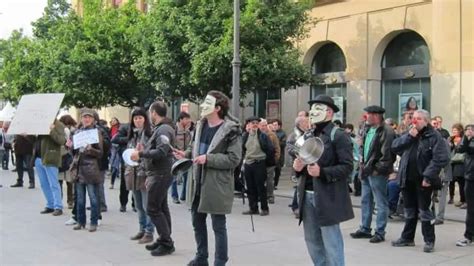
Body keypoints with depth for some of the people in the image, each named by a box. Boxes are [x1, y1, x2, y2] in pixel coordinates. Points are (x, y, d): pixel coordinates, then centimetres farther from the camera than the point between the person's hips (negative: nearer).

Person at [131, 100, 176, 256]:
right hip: (159, 173, 10)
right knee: (161, 208, 13)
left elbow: (161, 152, -25)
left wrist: (141, 153, -18)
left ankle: (166, 243, -4)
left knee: (153, 209, -8)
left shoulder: (163, 129, -15)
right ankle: (164, 240, 19)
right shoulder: (160, 128, 16)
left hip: (161, 174, -10)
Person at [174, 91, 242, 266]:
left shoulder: (230, 130, -15)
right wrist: (186, 154, 4)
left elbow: (234, 158, -20)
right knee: (197, 222, 18)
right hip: (199, 182, 8)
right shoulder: (201, 124, 8)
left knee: (218, 226, 2)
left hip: (217, 185, -8)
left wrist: (208, 158, -24)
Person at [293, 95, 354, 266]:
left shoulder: (338, 136, -8)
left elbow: (347, 167, -14)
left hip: (327, 197, -7)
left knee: (331, 243, -2)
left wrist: (321, 172, -25)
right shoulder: (307, 136, 14)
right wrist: (298, 167, -2)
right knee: (312, 241, 15)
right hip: (307, 196, 7)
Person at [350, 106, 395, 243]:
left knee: (381, 203, 1)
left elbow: (387, 154, -20)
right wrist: (362, 158, 12)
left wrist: (378, 169, -19)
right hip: (366, 170, 9)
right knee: (366, 201, 16)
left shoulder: (386, 131, -16)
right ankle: (365, 229, 27)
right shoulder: (368, 129, 11)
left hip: (377, 172, -9)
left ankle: (380, 232, 8)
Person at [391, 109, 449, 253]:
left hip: (423, 180, -6)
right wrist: (409, 136, -9)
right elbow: (394, 147, 3)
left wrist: (428, 176, -21)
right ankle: (407, 238, 28)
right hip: (407, 179, 6)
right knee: (409, 210, 16)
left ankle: (429, 241, 13)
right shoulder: (409, 134, 12)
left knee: (424, 210, 1)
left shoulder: (434, 136, -9)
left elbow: (441, 158, -17)